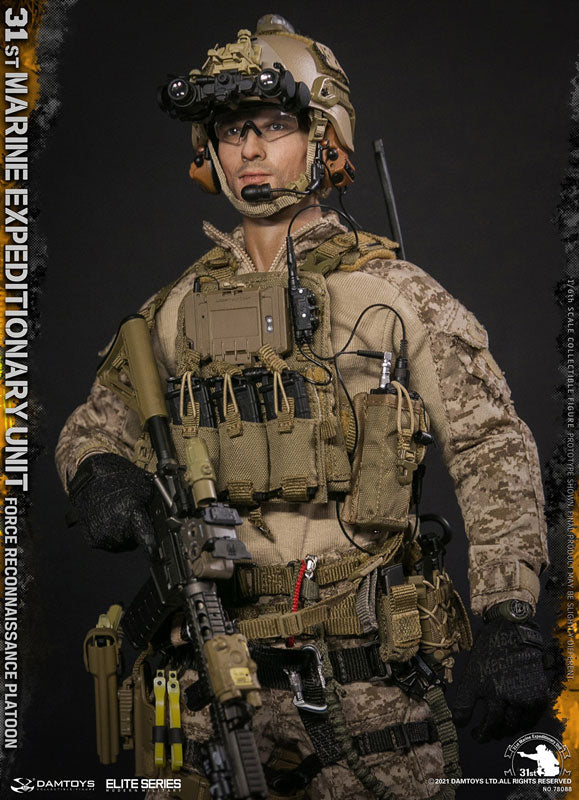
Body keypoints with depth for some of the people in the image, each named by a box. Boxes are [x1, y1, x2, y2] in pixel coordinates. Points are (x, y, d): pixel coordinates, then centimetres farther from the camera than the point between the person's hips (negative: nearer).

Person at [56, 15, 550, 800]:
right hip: (223, 671, 3)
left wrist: (511, 620, -10)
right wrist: (101, 472, -4)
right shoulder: (180, 310, 10)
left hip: (374, 675, -2)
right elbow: (97, 427, 21)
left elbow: (493, 449, -2)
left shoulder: (395, 293, 1)